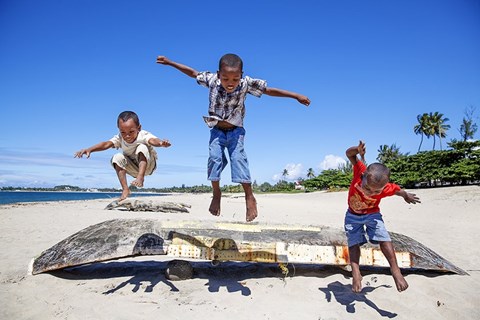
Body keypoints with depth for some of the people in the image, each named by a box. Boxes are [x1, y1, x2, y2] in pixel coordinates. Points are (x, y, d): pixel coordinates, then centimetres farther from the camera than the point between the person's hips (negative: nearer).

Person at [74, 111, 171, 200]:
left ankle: (140, 177, -32)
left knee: (142, 147, -31)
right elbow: (106, 144, -32)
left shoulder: (143, 135, -28)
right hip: (133, 168, 4)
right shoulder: (119, 138, -17)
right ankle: (125, 190, -22)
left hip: (147, 164, -4)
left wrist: (161, 143, -73)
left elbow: (153, 140, -49)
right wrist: (89, 149, -49)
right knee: (118, 157, -23)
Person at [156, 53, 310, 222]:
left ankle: (249, 197, -9)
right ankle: (216, 193, 4)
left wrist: (296, 96, -13)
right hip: (217, 130, 1)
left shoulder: (246, 83, -18)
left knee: (238, 157, -16)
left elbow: (270, 90, -13)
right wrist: (169, 62, 1)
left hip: (236, 131, -1)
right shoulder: (212, 80, -15)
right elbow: (192, 72, -2)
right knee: (215, 157, -14)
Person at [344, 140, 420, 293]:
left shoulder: (387, 188, -32)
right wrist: (357, 150, -50)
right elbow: (349, 154, -27)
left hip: (372, 214, 0)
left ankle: (395, 270, 4)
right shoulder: (360, 171, -35)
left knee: (384, 239, -11)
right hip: (353, 216, 0)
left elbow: (398, 190, -7)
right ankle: (356, 273, -2)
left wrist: (407, 196, 15)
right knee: (354, 243, -6)